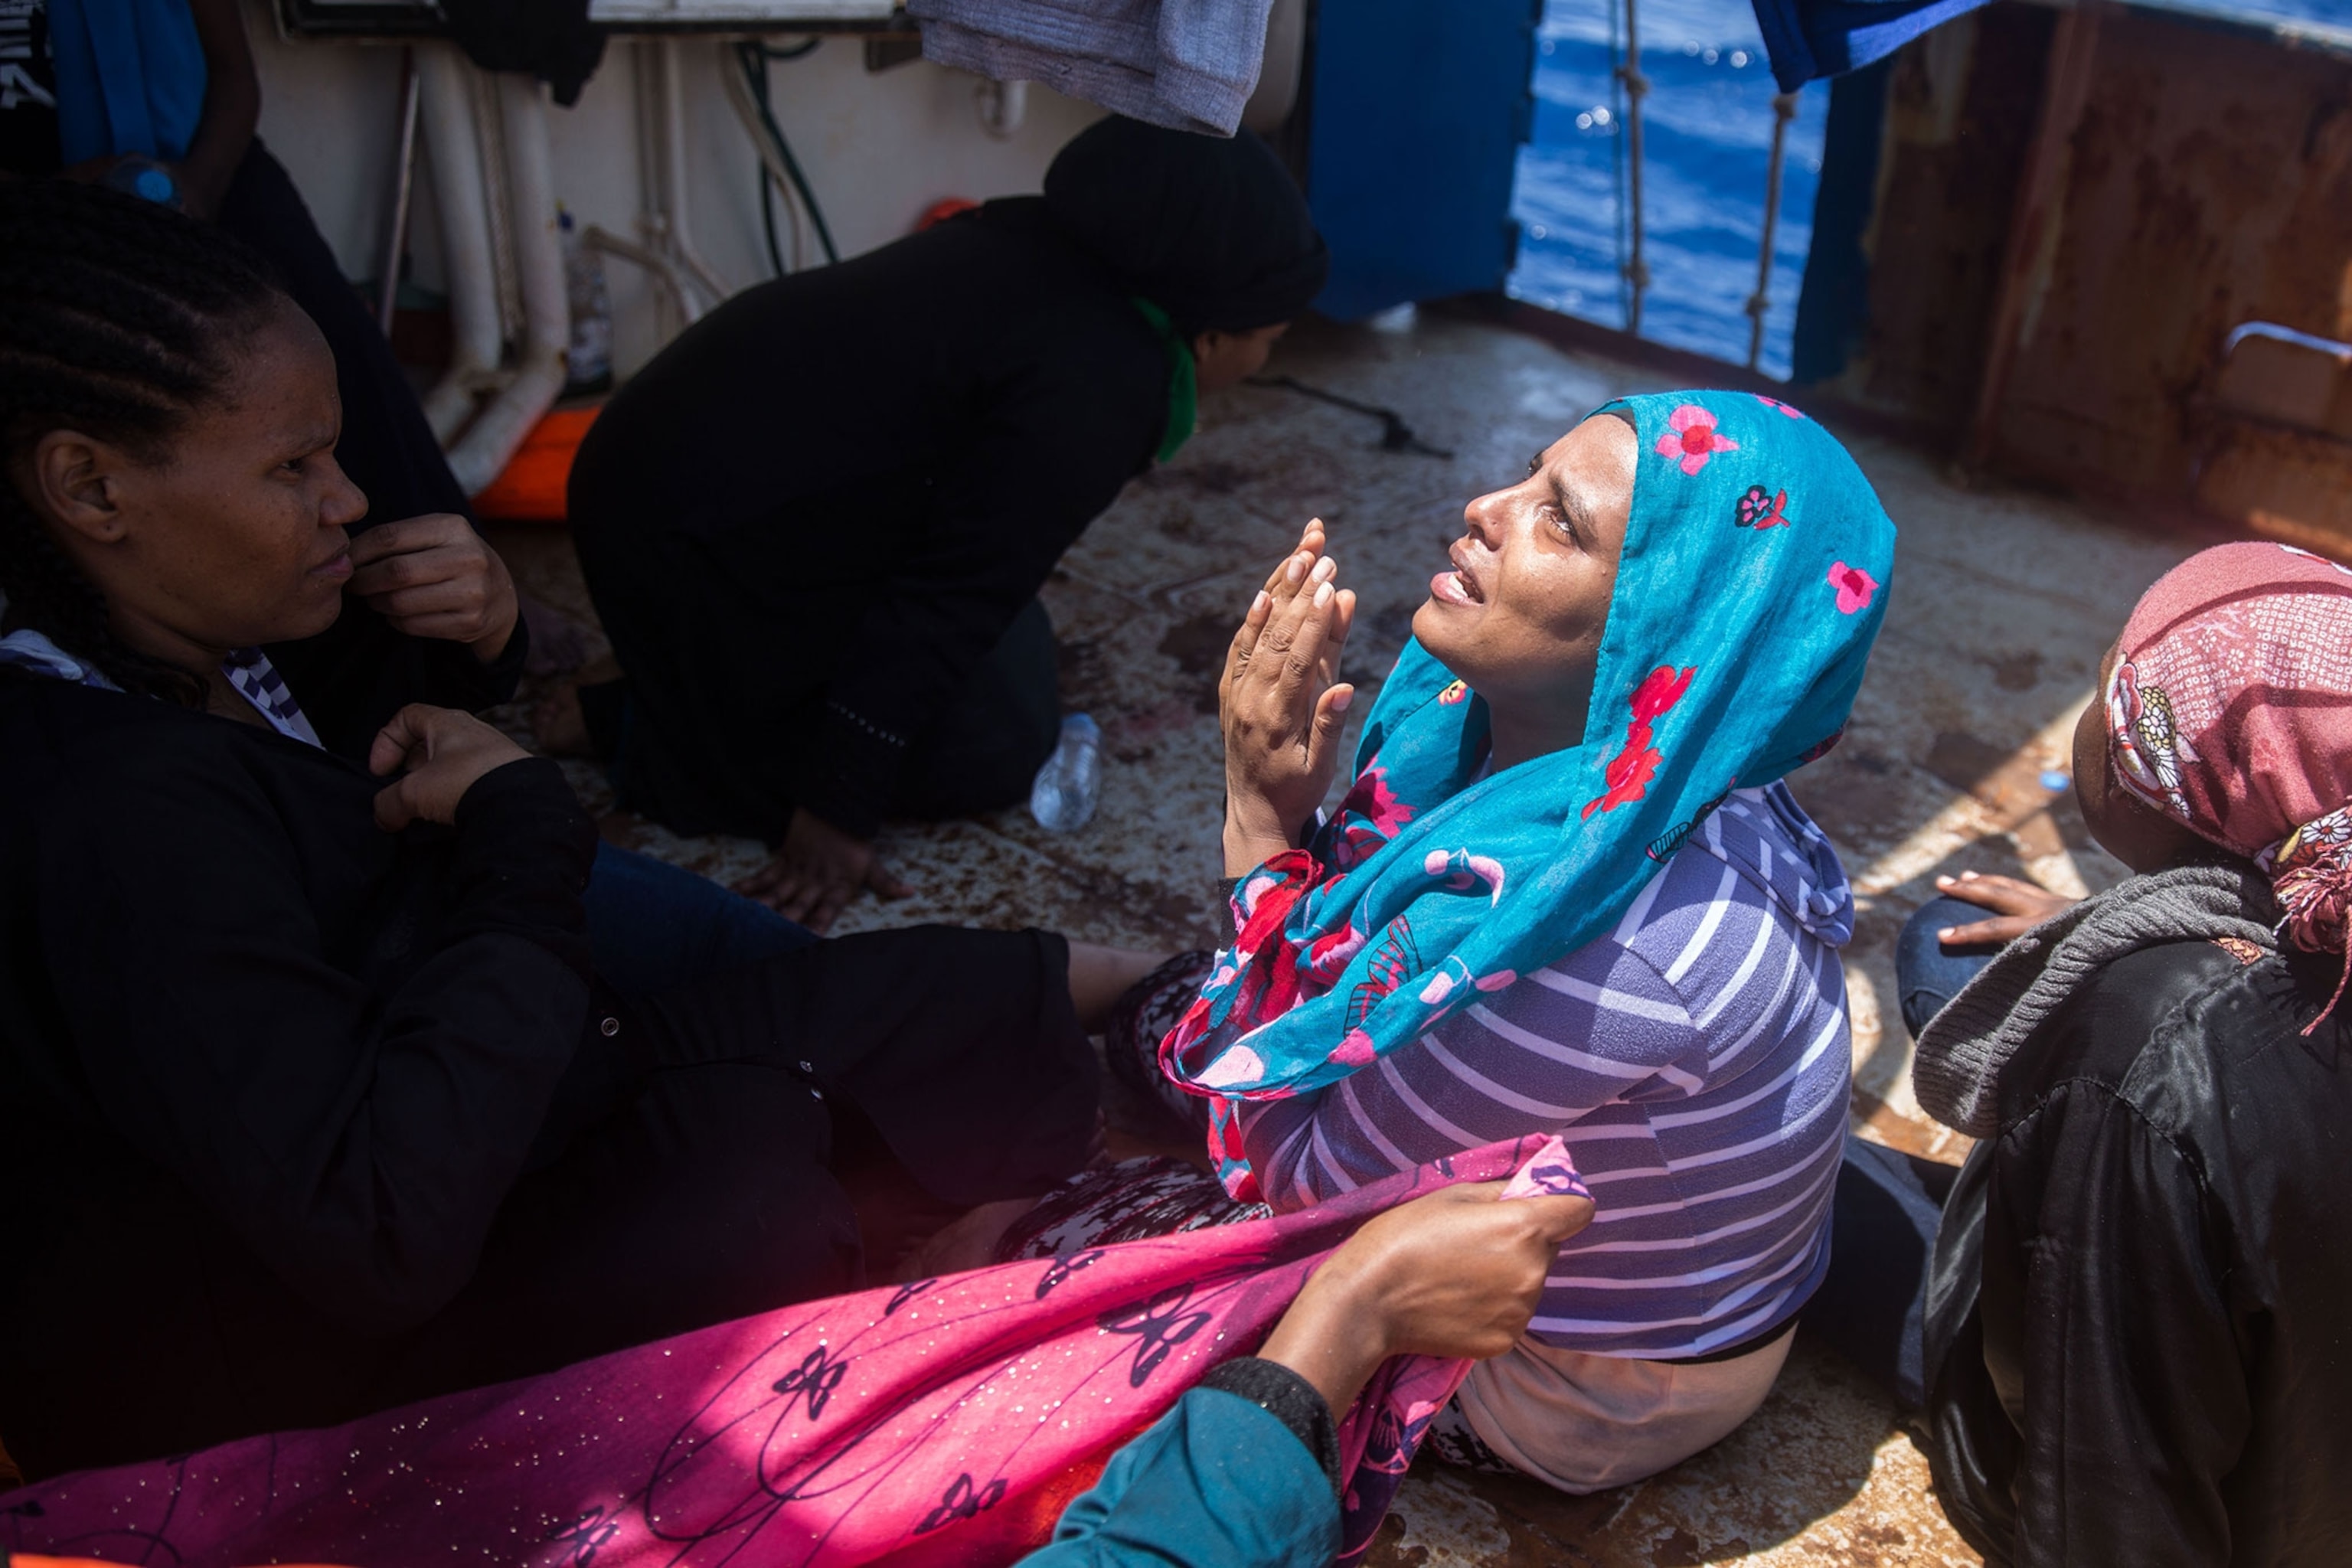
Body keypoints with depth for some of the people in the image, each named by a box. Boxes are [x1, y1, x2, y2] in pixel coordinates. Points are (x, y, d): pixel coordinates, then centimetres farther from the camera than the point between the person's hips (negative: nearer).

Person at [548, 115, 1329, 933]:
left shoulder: (1045, 245, 5)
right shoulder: (1101, 384, -22)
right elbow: (948, 597, -23)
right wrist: (834, 816, -18)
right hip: (706, 545, -10)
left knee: (1014, 650, 16)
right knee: (997, 749, -3)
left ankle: (672, 699, 13)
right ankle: (642, 734, -1)